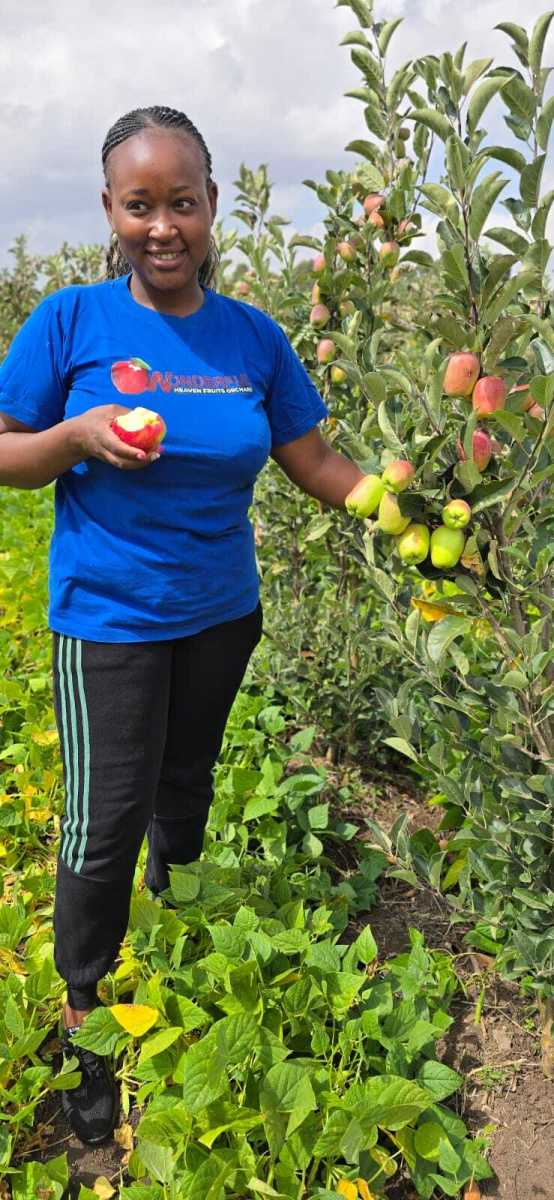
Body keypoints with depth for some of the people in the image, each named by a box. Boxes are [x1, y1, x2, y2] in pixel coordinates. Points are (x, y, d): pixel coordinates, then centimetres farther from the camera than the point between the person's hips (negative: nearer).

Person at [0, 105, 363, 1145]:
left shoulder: (253, 337, 0)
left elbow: (313, 462, 1)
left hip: (221, 612, 4)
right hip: (108, 618, -3)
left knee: (186, 787, 20)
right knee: (106, 817, 0)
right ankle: (83, 1015, 23)